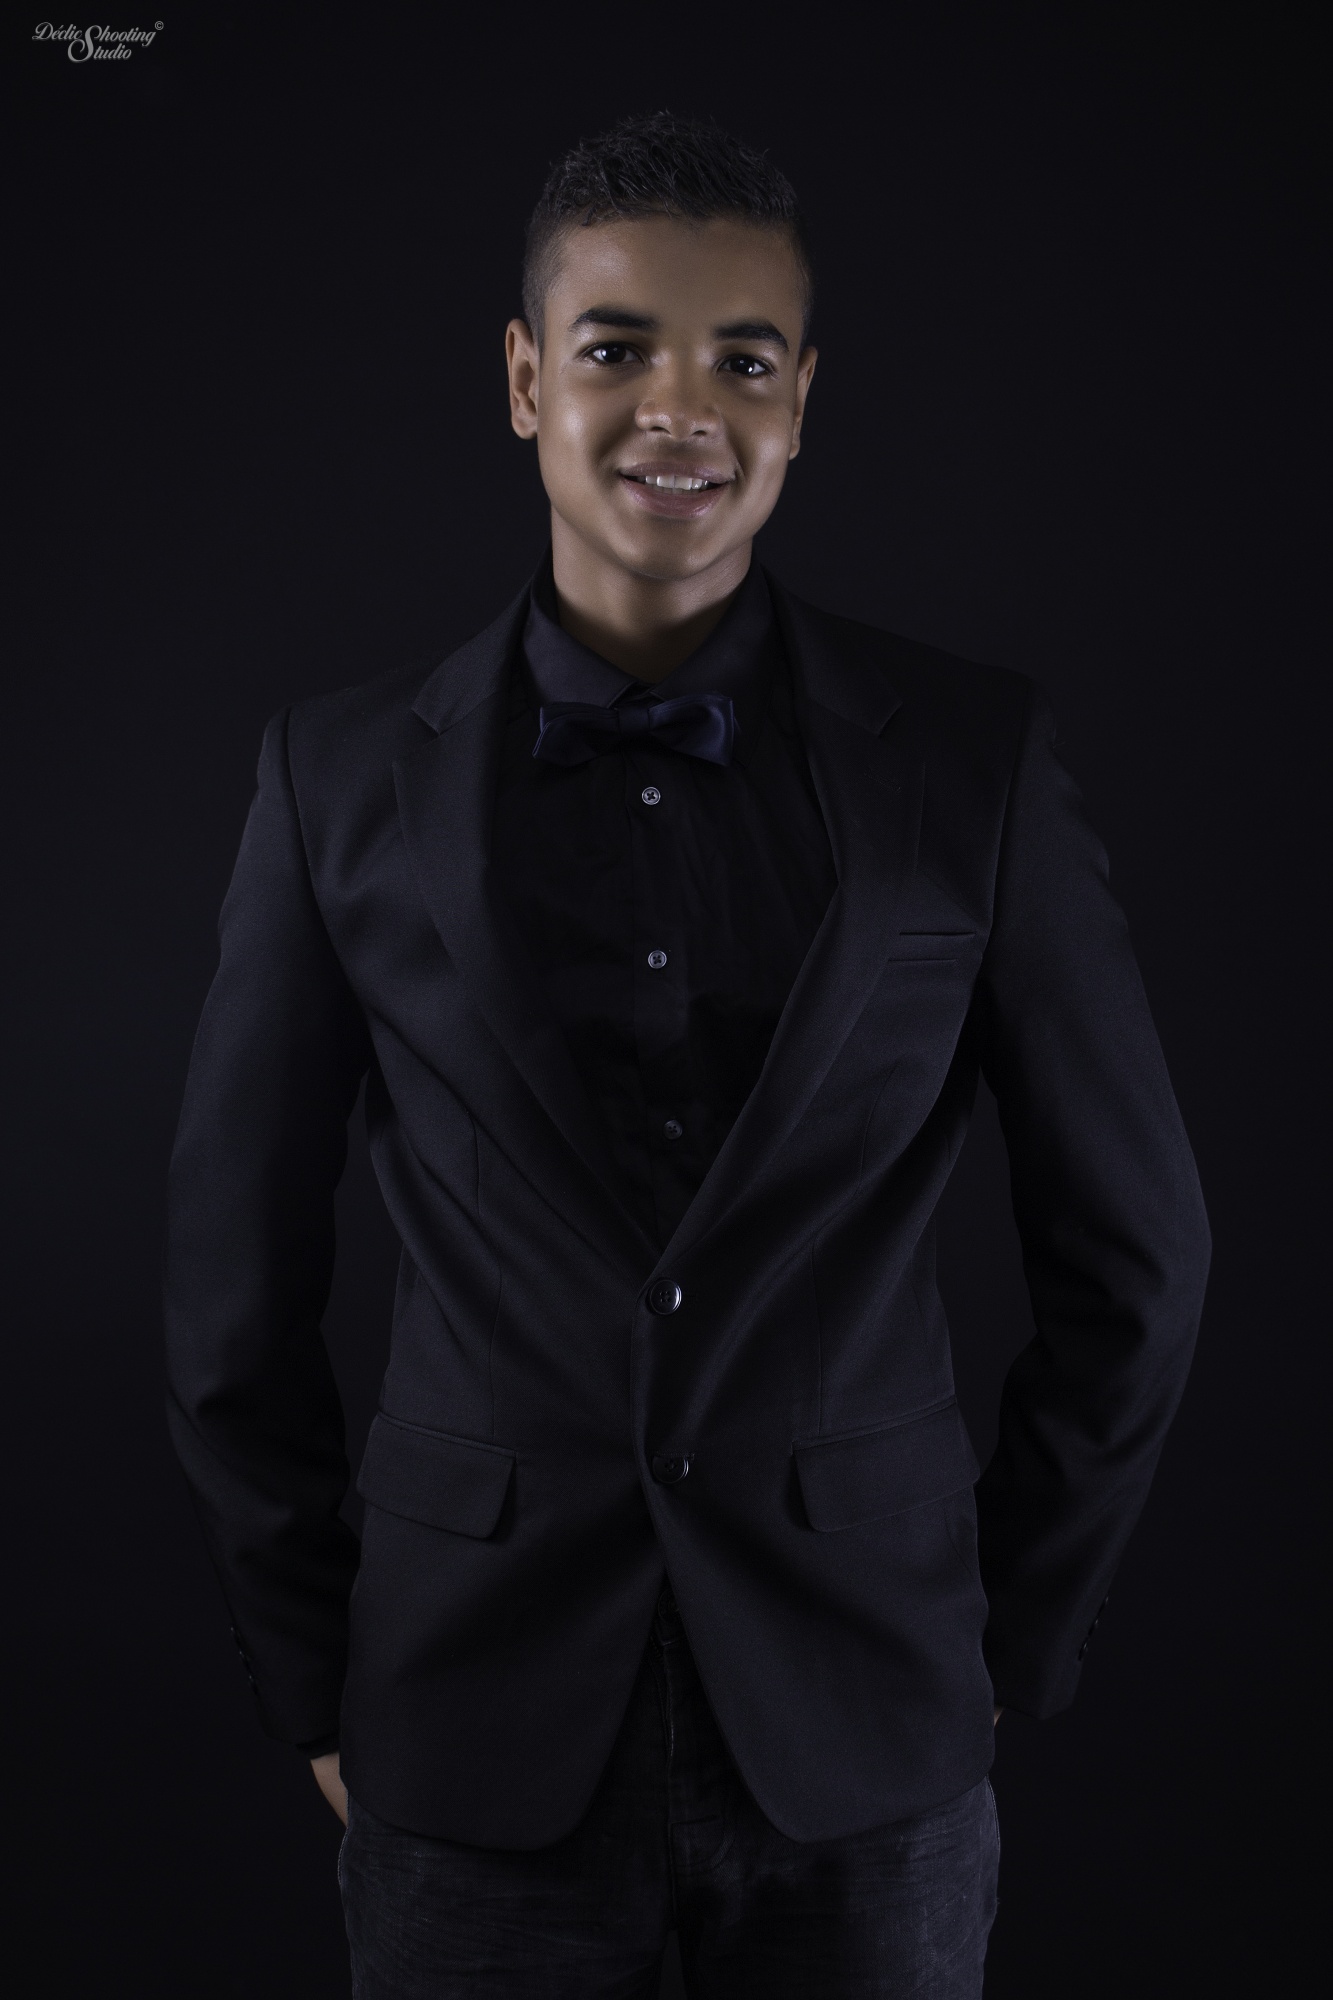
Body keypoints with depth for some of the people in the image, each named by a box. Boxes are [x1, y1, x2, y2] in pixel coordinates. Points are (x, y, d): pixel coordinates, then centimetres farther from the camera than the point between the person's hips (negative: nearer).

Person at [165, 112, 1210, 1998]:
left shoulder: (972, 754, -6)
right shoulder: (344, 775, -4)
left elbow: (1133, 1253, 1)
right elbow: (237, 1286, 3)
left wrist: (1007, 1653, 4)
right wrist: (316, 1691, 4)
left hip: (863, 1754, 0)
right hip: (476, 1749, 0)